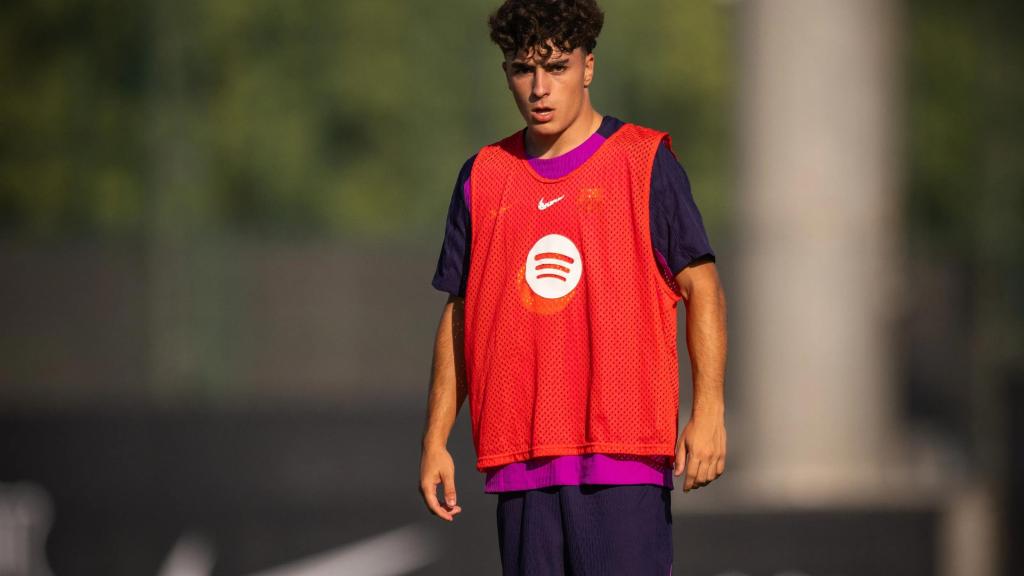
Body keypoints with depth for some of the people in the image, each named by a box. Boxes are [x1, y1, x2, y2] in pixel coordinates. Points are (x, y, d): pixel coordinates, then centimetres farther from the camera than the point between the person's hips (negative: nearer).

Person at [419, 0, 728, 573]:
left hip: (624, 458, -4)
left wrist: (708, 411, -11)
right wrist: (436, 439, 12)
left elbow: (702, 288, 0)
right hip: (520, 457, 4)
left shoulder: (645, 164, 2)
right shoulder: (484, 177, 13)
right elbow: (460, 314, 17)